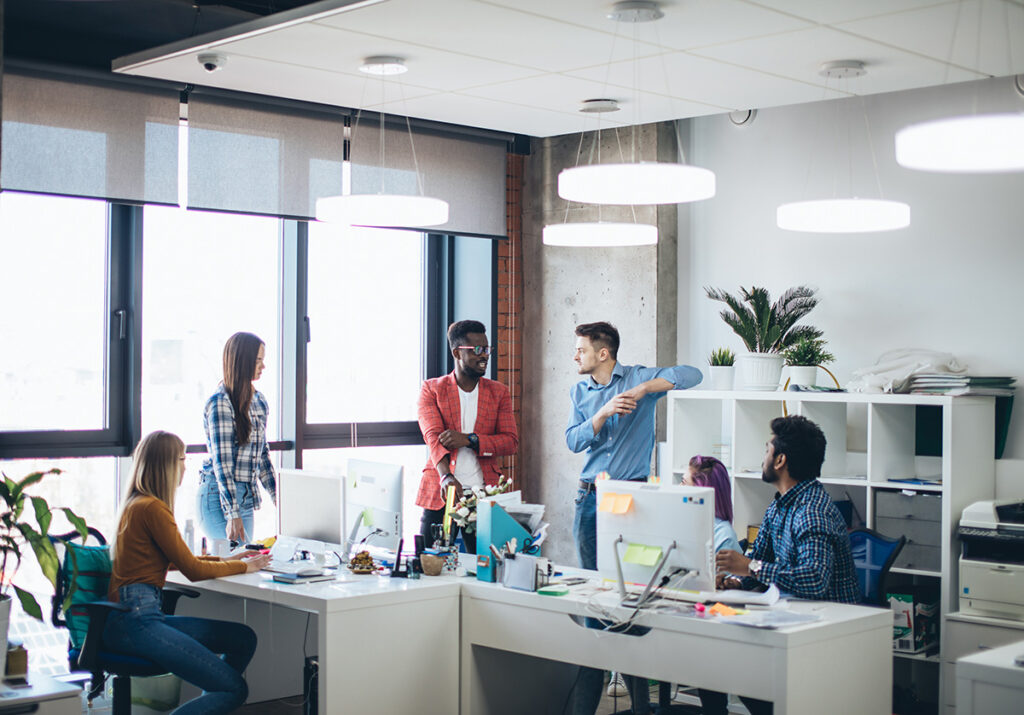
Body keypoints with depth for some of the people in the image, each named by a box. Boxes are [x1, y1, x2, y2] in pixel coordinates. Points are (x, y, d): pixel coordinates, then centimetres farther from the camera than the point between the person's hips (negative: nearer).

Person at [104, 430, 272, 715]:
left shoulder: (136, 504, 16)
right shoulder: (153, 508, -13)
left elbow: (178, 561, 26)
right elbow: (193, 570, -9)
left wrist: (228, 560, 22)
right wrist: (244, 566, 5)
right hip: (136, 621, -10)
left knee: (244, 638, 5)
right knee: (235, 689, -15)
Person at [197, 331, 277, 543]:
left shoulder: (259, 400, 11)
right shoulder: (220, 403, -12)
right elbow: (222, 461, -16)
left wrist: (277, 496, 15)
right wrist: (232, 514, -19)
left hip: (247, 497, 8)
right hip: (219, 495, -8)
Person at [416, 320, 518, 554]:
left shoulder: (498, 392, 11)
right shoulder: (432, 389, 4)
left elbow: (511, 441, 2)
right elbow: (433, 436, -10)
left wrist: (469, 440, -15)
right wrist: (446, 477, -28)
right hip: (440, 494, -1)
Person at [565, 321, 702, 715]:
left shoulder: (638, 378, -1)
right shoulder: (580, 392, 13)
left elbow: (691, 375, -13)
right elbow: (574, 440, 1)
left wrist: (643, 389, -22)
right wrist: (605, 412, -15)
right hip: (590, 495, 5)